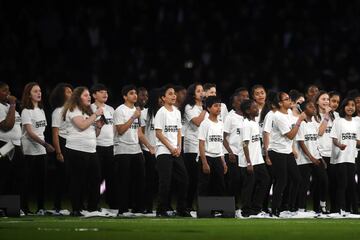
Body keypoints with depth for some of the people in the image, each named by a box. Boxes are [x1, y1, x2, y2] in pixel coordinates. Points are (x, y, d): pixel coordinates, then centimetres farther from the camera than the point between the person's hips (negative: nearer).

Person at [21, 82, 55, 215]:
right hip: (30, 150, -7)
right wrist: (45, 144, -27)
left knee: (42, 179, 4)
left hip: (41, 150, 7)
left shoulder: (41, 110, 15)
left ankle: (41, 207, 8)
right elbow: (30, 133, -18)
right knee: (31, 179, -7)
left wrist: (45, 145, 5)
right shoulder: (26, 111, -9)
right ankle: (24, 207, -3)